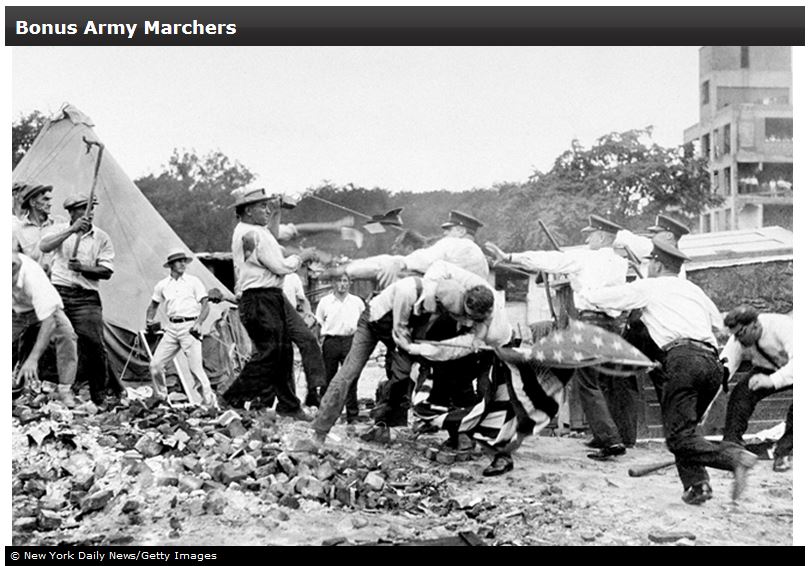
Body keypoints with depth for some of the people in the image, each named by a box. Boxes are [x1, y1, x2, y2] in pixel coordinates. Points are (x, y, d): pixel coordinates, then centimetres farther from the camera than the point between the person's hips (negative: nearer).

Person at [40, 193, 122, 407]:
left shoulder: (101, 238, 8)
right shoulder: (59, 229, 8)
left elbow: (106, 272, 1)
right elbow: (44, 247, -14)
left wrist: (82, 268, -14)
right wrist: (72, 230, -21)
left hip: (87, 297, 0)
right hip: (58, 293, 1)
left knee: (94, 345, -9)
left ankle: (100, 395, 3)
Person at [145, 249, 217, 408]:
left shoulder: (193, 282, 1)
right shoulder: (162, 285, 11)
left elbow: (205, 305, -2)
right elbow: (153, 306, 23)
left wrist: (199, 322, -17)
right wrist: (149, 320, 4)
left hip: (190, 327, -4)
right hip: (172, 328, 4)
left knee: (195, 368, -10)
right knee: (155, 365, 1)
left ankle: (209, 401, 1)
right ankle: (161, 398, 18)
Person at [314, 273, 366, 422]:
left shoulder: (357, 302, 9)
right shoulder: (325, 302, 6)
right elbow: (318, 322, 13)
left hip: (350, 341, 0)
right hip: (331, 341, 0)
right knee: (328, 378, 4)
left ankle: (353, 414, 4)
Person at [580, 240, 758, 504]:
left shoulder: (648, 287, 13)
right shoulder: (693, 289, 29)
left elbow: (599, 297, 16)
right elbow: (718, 323, 41)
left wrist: (586, 292, 38)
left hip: (684, 357, -7)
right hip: (713, 362, 7)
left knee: (678, 437, -8)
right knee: (682, 427, 16)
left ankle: (734, 457, -26)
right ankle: (697, 483, 0)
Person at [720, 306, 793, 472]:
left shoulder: (782, 326, -36)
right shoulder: (738, 341, -20)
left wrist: (772, 380, -56)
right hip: (768, 369, 4)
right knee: (741, 392, -21)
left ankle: (785, 452, -14)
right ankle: (731, 444, -11)